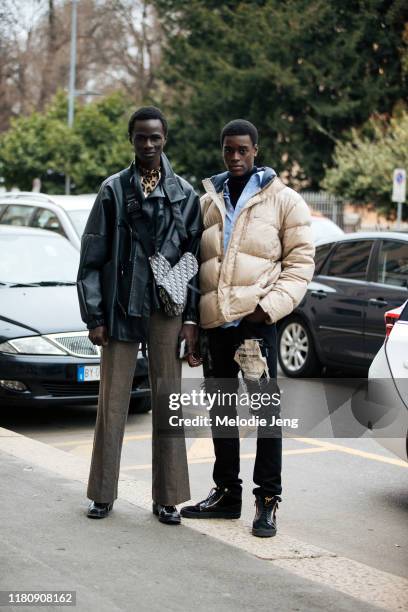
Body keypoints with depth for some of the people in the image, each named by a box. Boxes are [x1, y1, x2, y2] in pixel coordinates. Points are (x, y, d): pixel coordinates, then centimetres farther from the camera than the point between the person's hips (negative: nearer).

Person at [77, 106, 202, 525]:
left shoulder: (185, 194, 6)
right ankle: (103, 494, 13)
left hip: (167, 311, 1)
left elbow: (195, 258, 6)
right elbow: (91, 258, 3)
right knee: (112, 403, 4)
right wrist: (94, 316, -3)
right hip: (120, 310, 0)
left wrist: (191, 318, -1)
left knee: (168, 404, 4)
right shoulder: (113, 190, 4)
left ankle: (167, 498, 12)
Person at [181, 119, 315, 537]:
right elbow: (193, 260, 19)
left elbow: (300, 261, -1)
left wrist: (270, 306, -13)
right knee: (221, 408, 12)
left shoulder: (282, 200, 3)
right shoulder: (207, 201, 15)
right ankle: (226, 492, 23)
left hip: (255, 318, -5)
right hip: (214, 321, 5)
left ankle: (267, 499, 2)